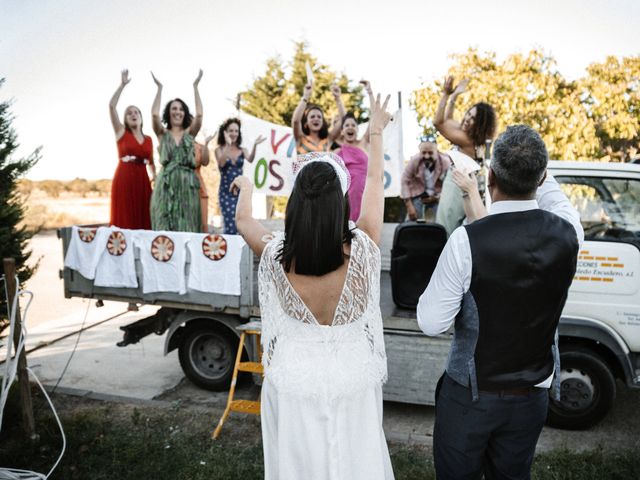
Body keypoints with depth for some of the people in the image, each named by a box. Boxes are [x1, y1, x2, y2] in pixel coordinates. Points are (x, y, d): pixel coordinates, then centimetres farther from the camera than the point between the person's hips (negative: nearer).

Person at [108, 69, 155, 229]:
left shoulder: (148, 139, 15)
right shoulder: (121, 132, 6)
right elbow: (111, 106, -4)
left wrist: (154, 177, 6)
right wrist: (122, 85, -5)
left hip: (142, 181, 3)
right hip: (124, 179, -3)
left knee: (143, 221, 0)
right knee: (124, 222, -6)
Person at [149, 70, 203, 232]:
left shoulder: (190, 133, 11)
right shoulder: (163, 133, 10)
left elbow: (199, 115, -4)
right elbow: (154, 114, -7)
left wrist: (195, 86, -2)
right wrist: (160, 88, -2)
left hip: (188, 183, 1)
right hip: (167, 182, -1)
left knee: (186, 225, -1)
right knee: (165, 225, -2)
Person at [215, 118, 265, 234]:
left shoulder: (242, 150, 7)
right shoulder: (220, 150, 1)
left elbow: (250, 160, -14)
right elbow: (221, 164, -19)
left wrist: (255, 146, -31)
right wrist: (228, 145, -29)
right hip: (226, 192, -3)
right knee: (231, 227, -11)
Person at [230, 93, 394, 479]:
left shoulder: (276, 256, -20)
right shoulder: (361, 250, -21)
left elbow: (243, 220, 3)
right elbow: (375, 183, -4)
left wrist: (246, 188, 24)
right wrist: (377, 131, 12)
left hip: (293, 387, 1)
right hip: (353, 386, 0)